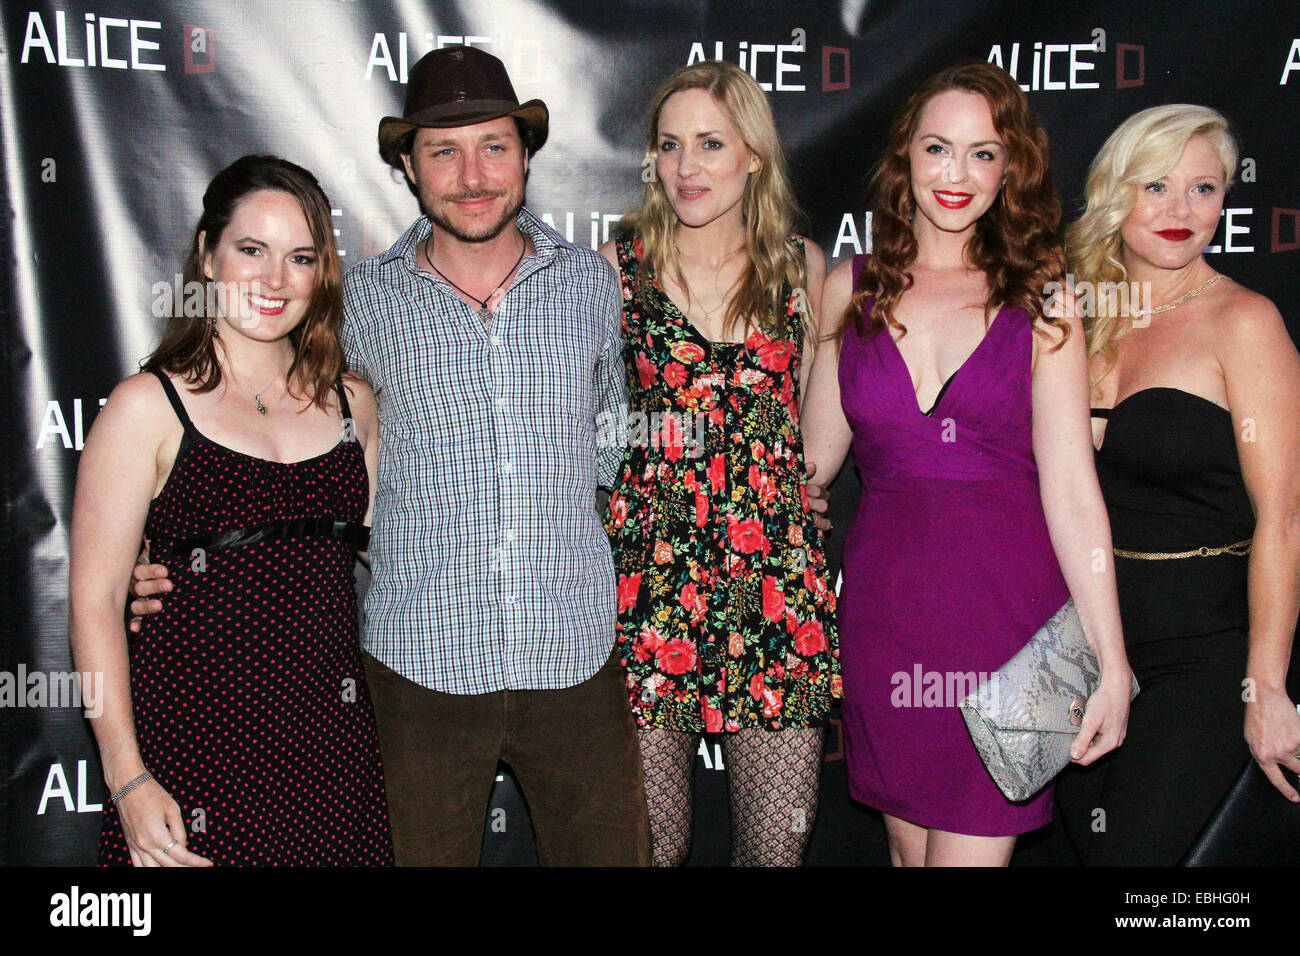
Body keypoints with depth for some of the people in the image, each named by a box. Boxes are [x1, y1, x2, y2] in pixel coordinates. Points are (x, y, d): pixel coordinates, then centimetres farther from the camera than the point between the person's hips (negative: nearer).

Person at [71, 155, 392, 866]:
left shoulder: (351, 402, 8)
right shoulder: (149, 406, -5)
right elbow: (95, 598, -8)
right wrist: (127, 778, -14)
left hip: (335, 744, 4)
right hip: (194, 747, -4)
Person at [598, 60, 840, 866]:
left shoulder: (802, 268, 8)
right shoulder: (618, 267, 3)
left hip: (776, 578, 2)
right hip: (651, 573, -1)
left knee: (779, 844, 5)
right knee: (653, 844, 5)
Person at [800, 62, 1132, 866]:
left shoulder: (1040, 302, 0)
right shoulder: (851, 288, 6)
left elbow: (1071, 488, -6)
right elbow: (817, 454, 11)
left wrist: (1112, 661, -9)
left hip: (1009, 607, -2)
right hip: (886, 608, 2)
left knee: (972, 845, -1)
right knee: (909, 844, 13)